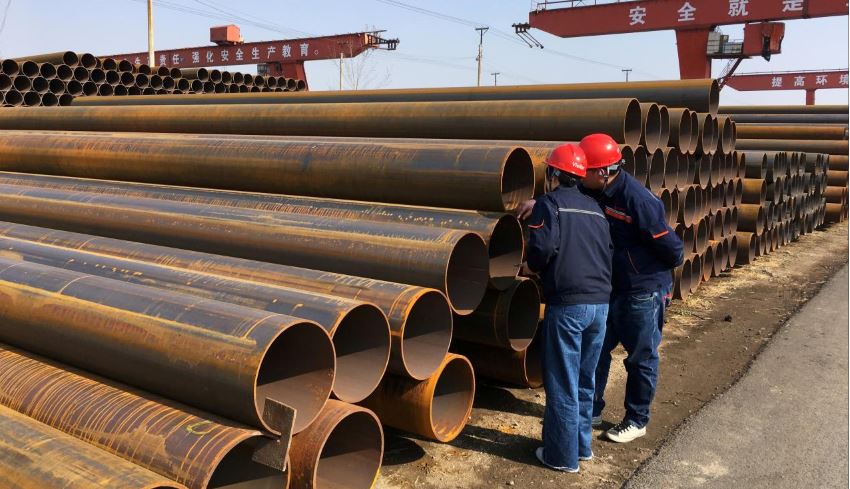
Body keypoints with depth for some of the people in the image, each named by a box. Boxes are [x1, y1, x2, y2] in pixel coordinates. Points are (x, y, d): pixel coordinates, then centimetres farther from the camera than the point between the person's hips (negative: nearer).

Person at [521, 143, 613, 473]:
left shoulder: (550, 203, -4)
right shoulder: (594, 207, 15)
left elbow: (542, 247, -18)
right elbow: (605, 251, 14)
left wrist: (534, 268, 4)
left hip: (567, 303, -7)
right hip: (600, 302, 7)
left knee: (562, 384, 4)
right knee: (584, 380, 19)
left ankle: (562, 456, 14)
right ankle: (582, 445, 31)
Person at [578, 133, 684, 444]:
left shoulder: (638, 200, -27)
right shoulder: (597, 194, -4)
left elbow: (672, 251, -20)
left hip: (643, 292, -8)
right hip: (610, 288, 8)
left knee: (641, 358, 10)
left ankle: (636, 420, 27)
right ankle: (591, 411, 33)